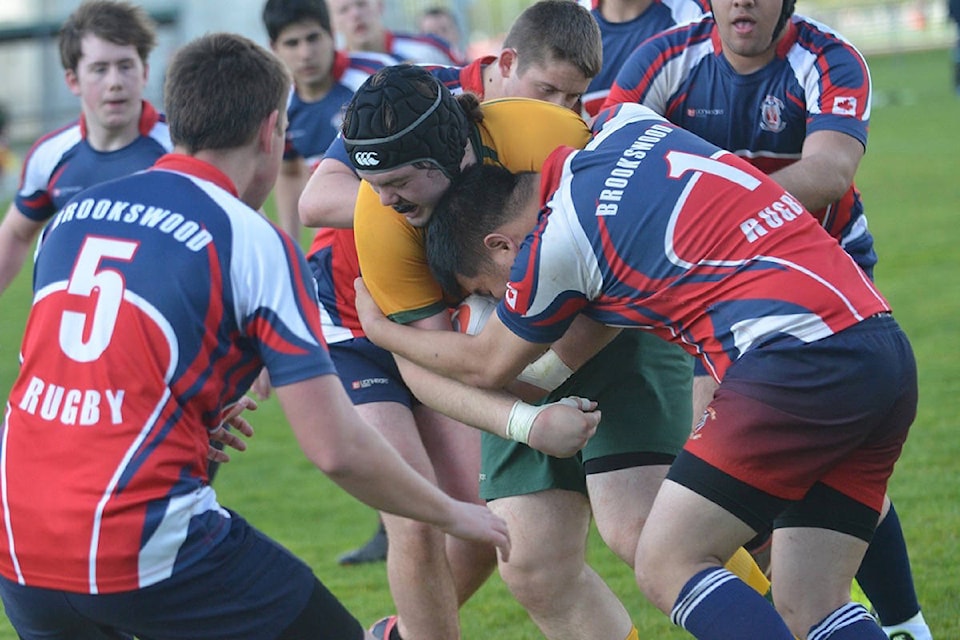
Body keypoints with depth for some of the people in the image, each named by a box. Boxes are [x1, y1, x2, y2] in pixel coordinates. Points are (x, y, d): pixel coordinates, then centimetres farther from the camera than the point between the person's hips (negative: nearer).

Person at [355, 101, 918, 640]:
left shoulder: (555, 243, -1)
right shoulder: (628, 123, 17)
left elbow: (487, 367, 19)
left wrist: (379, 327, 36)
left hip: (797, 356, -8)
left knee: (667, 564, -1)